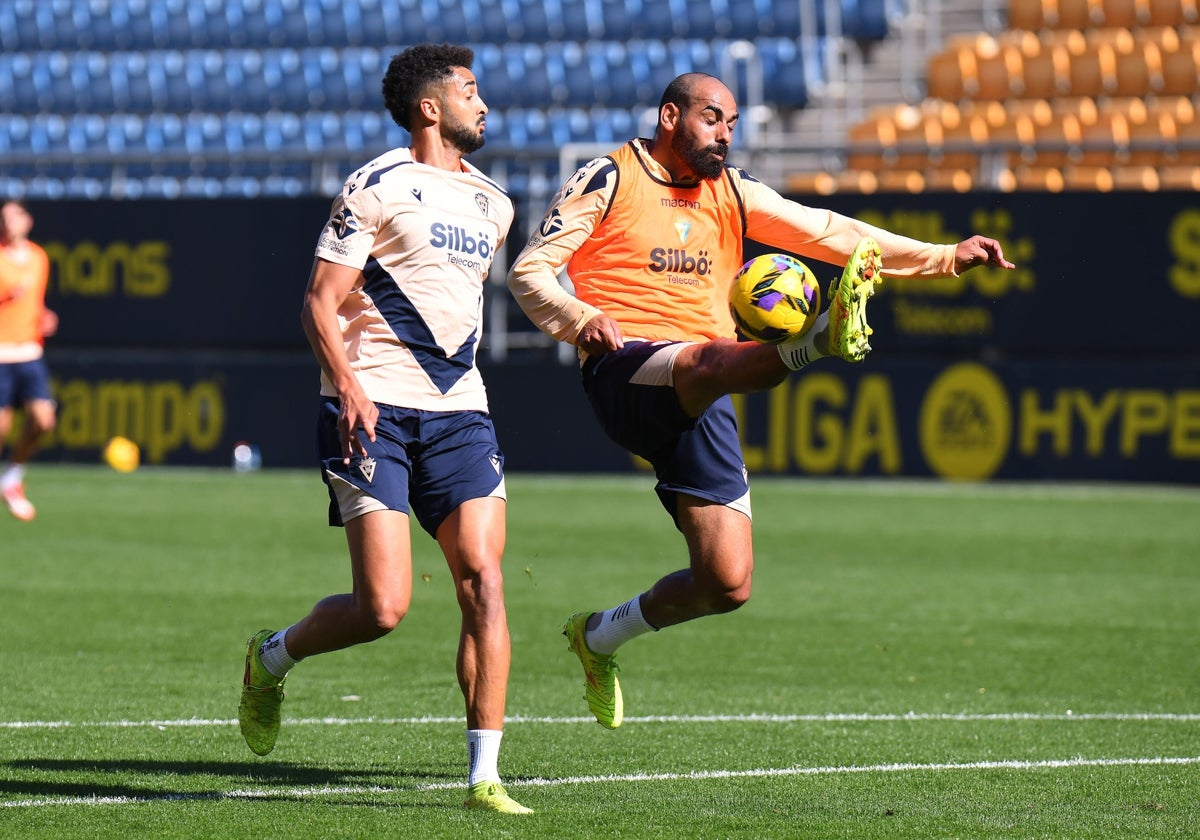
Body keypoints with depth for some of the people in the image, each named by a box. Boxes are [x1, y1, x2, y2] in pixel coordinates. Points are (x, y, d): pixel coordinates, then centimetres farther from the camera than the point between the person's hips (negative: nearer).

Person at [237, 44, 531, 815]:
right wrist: (350, 387, -22)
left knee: (484, 582, -10)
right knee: (384, 607, -12)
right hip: (374, 413, -6)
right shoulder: (380, 187, -4)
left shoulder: (492, 205, 17)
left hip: (458, 411, 6)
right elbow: (321, 303, -8)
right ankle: (272, 658, 19)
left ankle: (485, 776, -8)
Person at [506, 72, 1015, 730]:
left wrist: (943, 256, 1)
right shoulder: (607, 180, 5)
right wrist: (581, 319, -18)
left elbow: (824, 232, 11)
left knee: (726, 584, -2)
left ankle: (601, 637, 22)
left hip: (701, 406, 6)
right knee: (714, 360, -39)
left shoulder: (732, 192, 19)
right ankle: (826, 337, -71)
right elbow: (530, 270, 2)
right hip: (626, 372, -6)